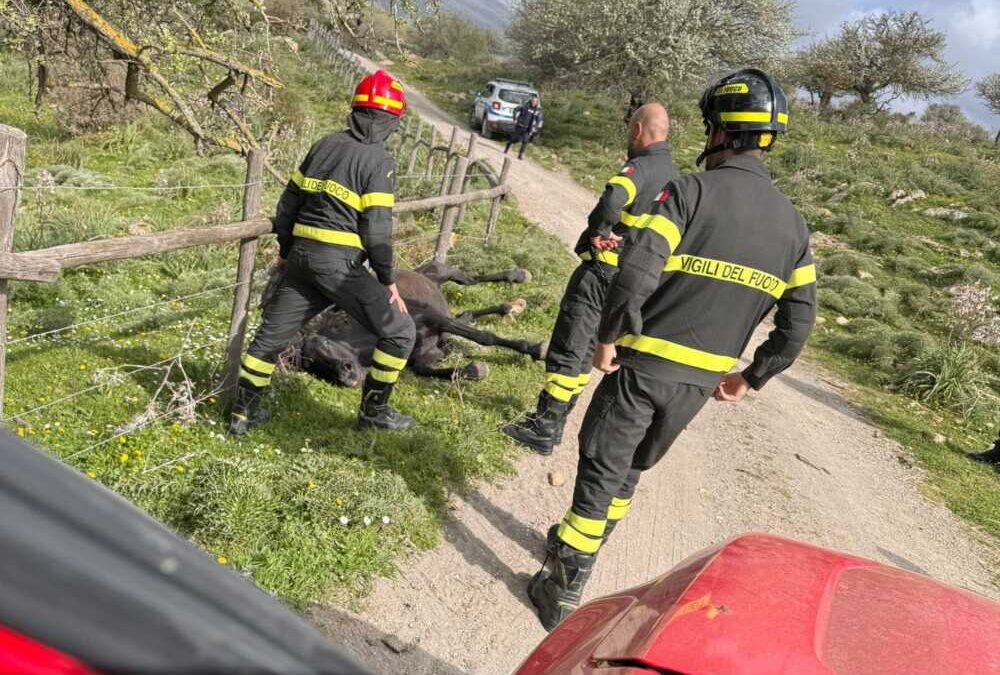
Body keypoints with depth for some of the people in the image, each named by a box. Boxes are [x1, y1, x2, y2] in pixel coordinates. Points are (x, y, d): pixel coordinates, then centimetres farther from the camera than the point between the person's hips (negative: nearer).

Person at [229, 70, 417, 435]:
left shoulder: (325, 144, 12)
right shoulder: (379, 160, -8)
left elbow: (289, 200, 16)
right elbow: (377, 227, -13)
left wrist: (285, 249, 28)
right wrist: (388, 280, -3)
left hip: (301, 255, 7)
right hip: (339, 262, -7)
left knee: (272, 333, 18)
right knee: (398, 332, 7)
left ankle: (243, 412, 28)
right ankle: (373, 411, 15)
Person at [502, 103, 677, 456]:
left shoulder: (641, 166, -15)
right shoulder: (672, 175, 13)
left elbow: (613, 197, -38)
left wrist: (597, 230, -19)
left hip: (602, 270, -9)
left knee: (566, 347, -3)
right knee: (586, 347, 17)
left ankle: (544, 428, 1)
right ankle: (558, 415, 26)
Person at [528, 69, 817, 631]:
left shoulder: (692, 190, -13)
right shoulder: (793, 224, 5)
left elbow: (637, 271, -25)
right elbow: (798, 324, 6)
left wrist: (608, 336, -12)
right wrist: (749, 378, 16)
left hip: (645, 362, -5)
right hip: (702, 380, 6)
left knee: (602, 469, 7)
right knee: (632, 467, 24)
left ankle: (565, 589, 16)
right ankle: (580, 545, 41)